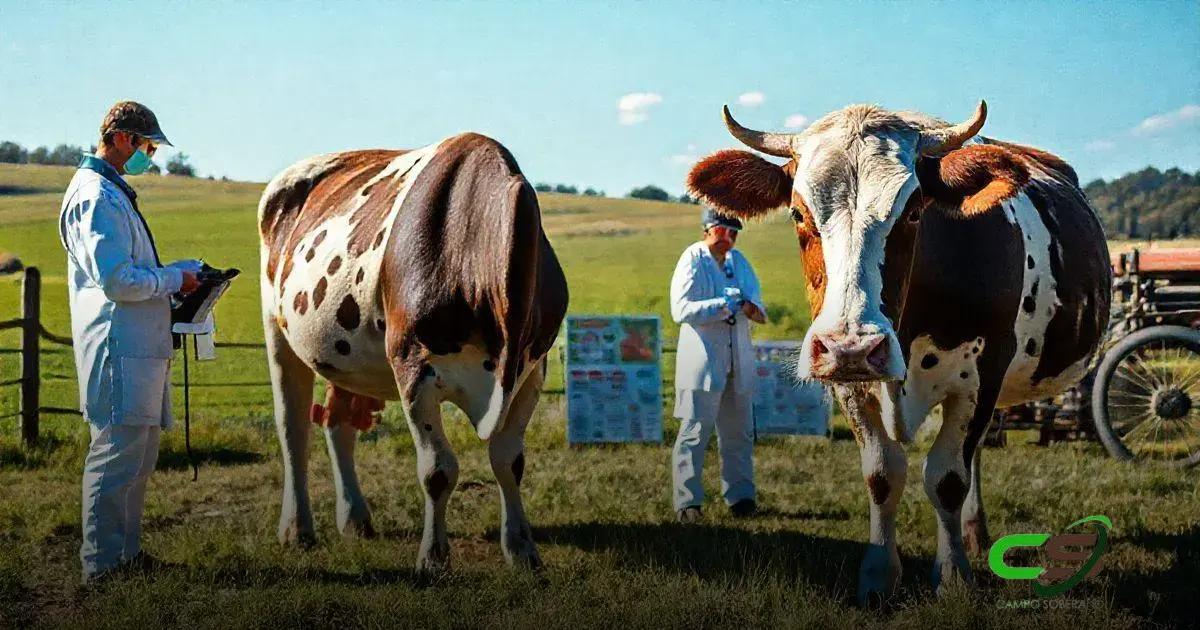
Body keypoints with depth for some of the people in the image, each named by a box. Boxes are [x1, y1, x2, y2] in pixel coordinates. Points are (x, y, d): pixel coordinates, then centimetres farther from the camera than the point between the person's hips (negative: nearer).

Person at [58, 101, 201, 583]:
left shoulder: (111, 192, 20)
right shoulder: (97, 196, -14)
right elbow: (116, 281, -21)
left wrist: (178, 273, 14)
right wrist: (174, 279, -9)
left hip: (140, 346, 11)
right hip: (119, 348, -11)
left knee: (139, 454, 16)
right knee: (118, 455, -7)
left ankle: (126, 553, 24)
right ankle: (102, 566, -1)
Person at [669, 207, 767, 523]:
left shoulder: (739, 261, 17)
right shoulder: (692, 260, -5)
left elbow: (755, 299, 18)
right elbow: (680, 309, -16)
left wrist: (754, 309, -6)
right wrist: (722, 306, -24)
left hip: (737, 361, 7)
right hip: (702, 359, -7)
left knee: (738, 432, 10)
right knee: (695, 429, -8)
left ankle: (740, 496, 18)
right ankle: (687, 502, -3)